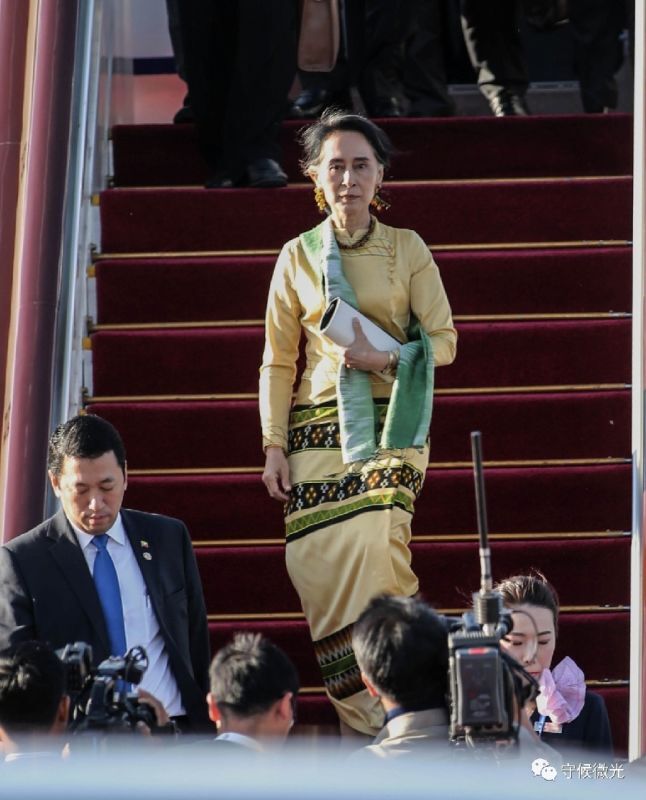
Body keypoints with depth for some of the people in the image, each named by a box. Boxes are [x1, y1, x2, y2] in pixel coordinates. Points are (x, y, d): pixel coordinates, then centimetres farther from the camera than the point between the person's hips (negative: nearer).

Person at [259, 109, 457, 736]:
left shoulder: (408, 249, 5)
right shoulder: (297, 256, 10)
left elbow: (443, 342, 4)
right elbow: (277, 361, 11)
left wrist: (385, 359, -14)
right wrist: (273, 447, 4)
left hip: (390, 423, -2)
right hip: (319, 426, 2)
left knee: (373, 545, -23)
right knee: (315, 561, -10)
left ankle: (382, 708, -13)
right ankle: (362, 719, -3)